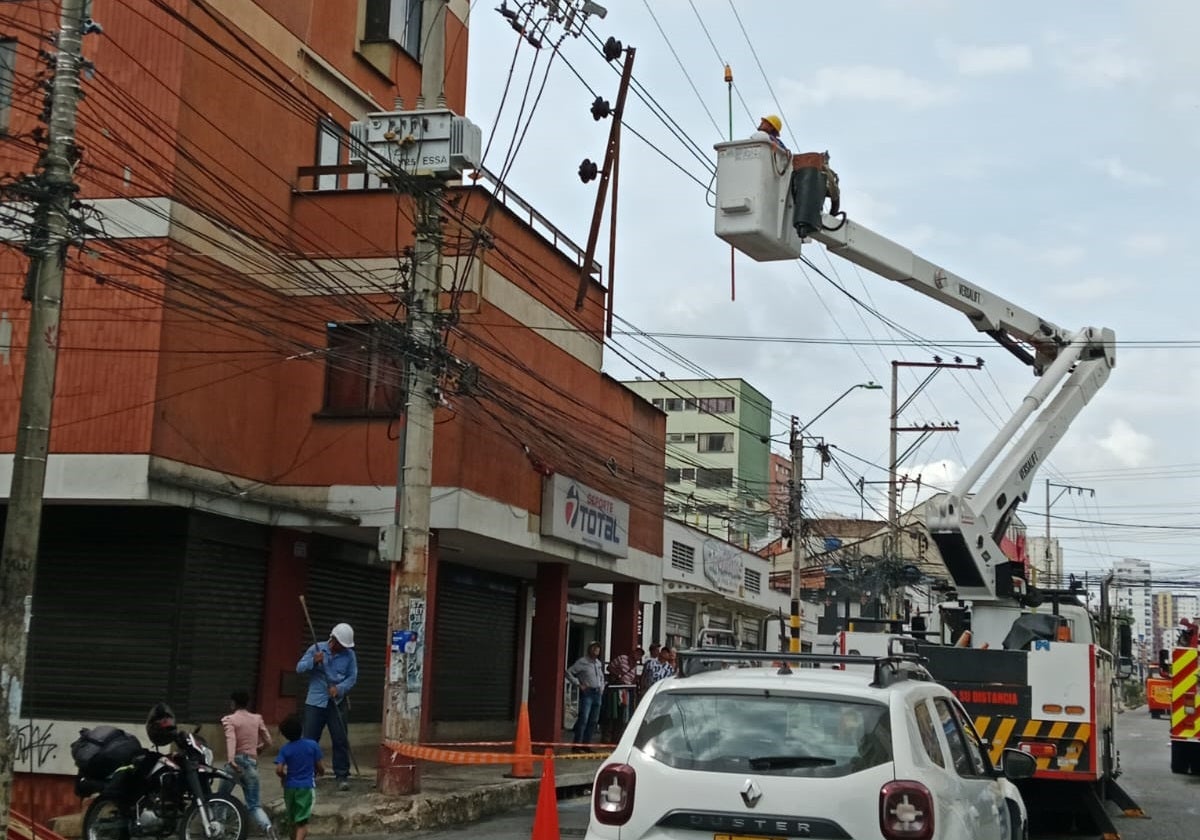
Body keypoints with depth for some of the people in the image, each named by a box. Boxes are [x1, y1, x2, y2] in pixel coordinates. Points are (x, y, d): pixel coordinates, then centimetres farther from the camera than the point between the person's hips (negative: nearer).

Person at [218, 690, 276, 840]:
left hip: (236, 762, -3)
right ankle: (268, 827, -27)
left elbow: (230, 739, -18)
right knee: (254, 806, 0)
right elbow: (268, 742, 14)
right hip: (252, 763, 3)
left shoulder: (229, 719, 0)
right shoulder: (257, 719, 11)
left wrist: (231, 759, -33)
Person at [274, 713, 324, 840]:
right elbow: (320, 768, 0)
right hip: (307, 787, -2)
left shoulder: (284, 749, -3)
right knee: (302, 821, -7)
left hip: (290, 787, 2)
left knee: (293, 821, 18)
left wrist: (285, 777, 8)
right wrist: (321, 772, 23)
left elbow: (278, 770, -12)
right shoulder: (312, 745, -5)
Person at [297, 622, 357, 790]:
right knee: (309, 739, 2)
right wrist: (313, 661, -20)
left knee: (341, 740, -2)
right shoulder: (316, 649, 0)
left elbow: (352, 677, 1)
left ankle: (342, 776, 6)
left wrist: (340, 688, -16)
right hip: (315, 701, 0)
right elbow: (299, 668, -1)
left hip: (337, 702, 0)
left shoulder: (349, 655, 2)